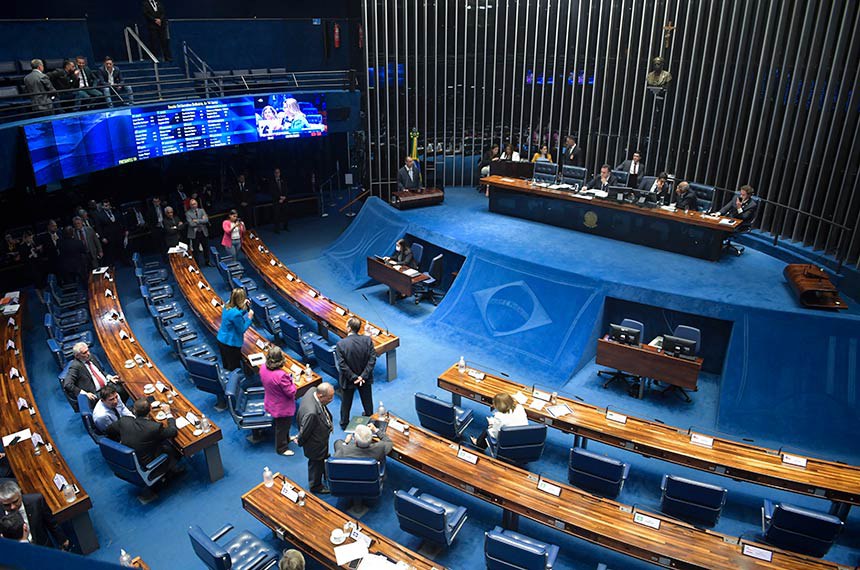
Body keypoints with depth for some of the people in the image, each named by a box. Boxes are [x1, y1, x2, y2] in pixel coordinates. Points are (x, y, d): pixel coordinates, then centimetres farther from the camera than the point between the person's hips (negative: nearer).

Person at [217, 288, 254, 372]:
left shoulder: (227, 305, -5)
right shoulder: (236, 313, -32)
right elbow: (242, 329, -18)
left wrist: (244, 307, 1)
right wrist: (249, 318, -12)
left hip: (221, 340, 9)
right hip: (231, 344, -9)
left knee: (226, 366, 26)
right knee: (235, 369, 8)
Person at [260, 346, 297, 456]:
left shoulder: (263, 368, -16)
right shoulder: (281, 375, -40)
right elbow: (291, 392, -28)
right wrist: (290, 380, -12)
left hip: (271, 403, 7)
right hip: (282, 408, -7)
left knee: (279, 424, 32)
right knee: (282, 426, 18)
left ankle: (285, 439, 56)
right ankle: (281, 448, 39)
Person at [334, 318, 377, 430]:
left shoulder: (340, 344, -25)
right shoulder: (367, 340, -18)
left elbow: (342, 365, -23)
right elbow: (372, 359, -17)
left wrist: (353, 377, -15)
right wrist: (363, 376, -15)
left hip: (348, 379, -2)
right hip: (365, 378, 2)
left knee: (346, 402, 22)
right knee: (367, 399, 26)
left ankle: (344, 423, 42)